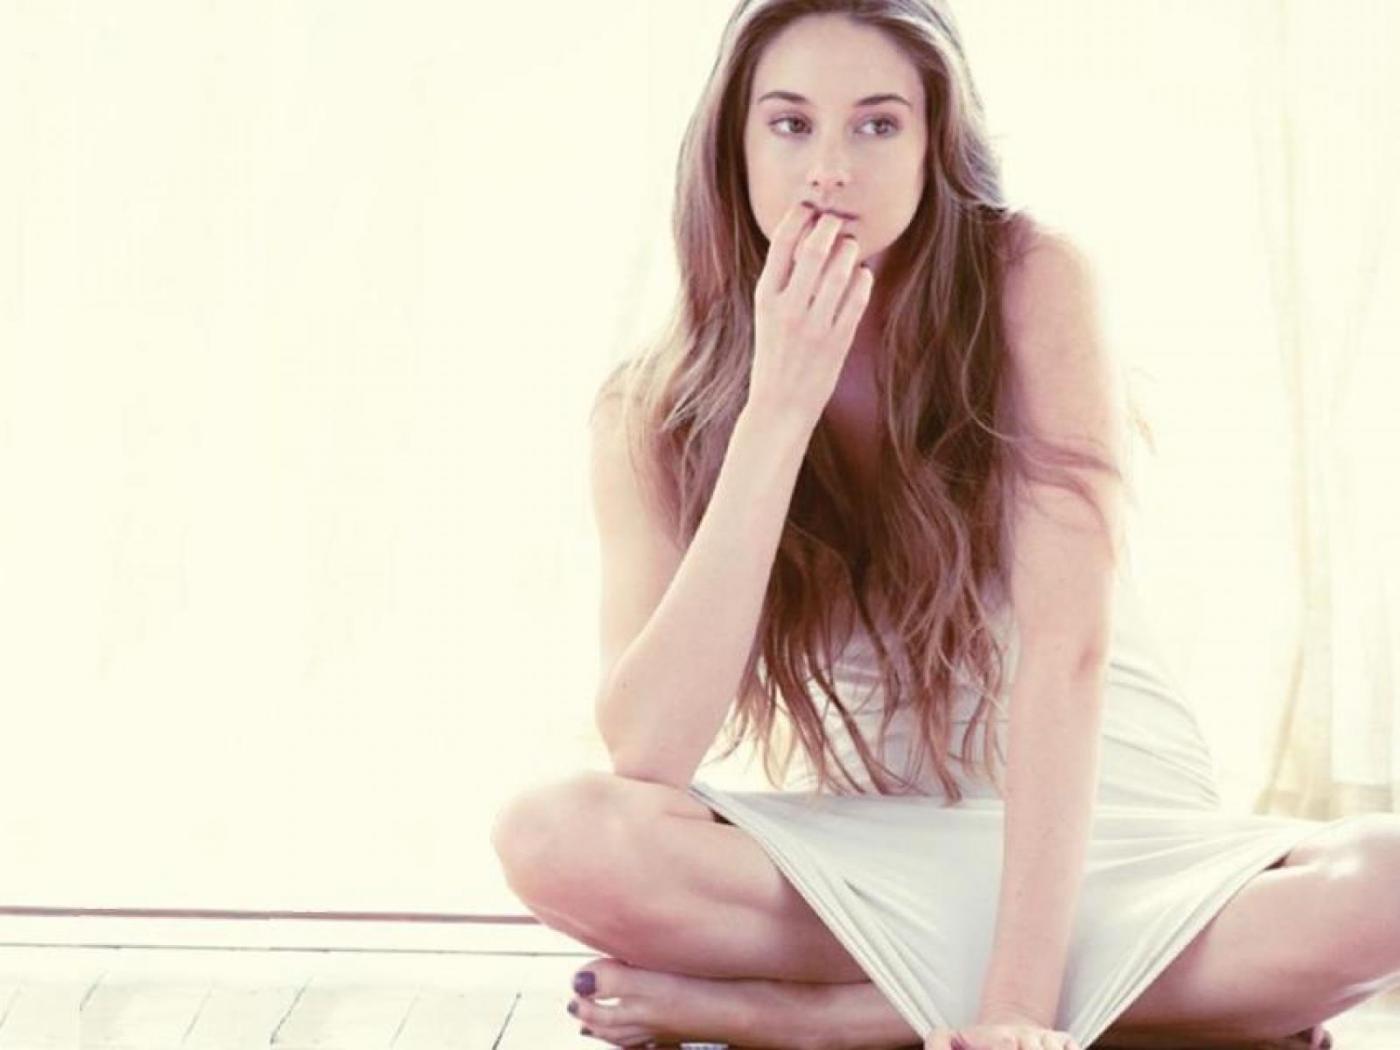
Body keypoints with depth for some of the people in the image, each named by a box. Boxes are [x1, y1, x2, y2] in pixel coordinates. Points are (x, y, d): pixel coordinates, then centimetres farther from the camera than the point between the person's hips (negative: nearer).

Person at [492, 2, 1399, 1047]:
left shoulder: (1028, 282, -11)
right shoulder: (656, 410, -7)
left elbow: (1068, 639, -20)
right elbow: (645, 754, -20)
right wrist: (779, 408, -24)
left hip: (1100, 833, 0)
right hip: (856, 855, 1)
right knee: (552, 836, -28)